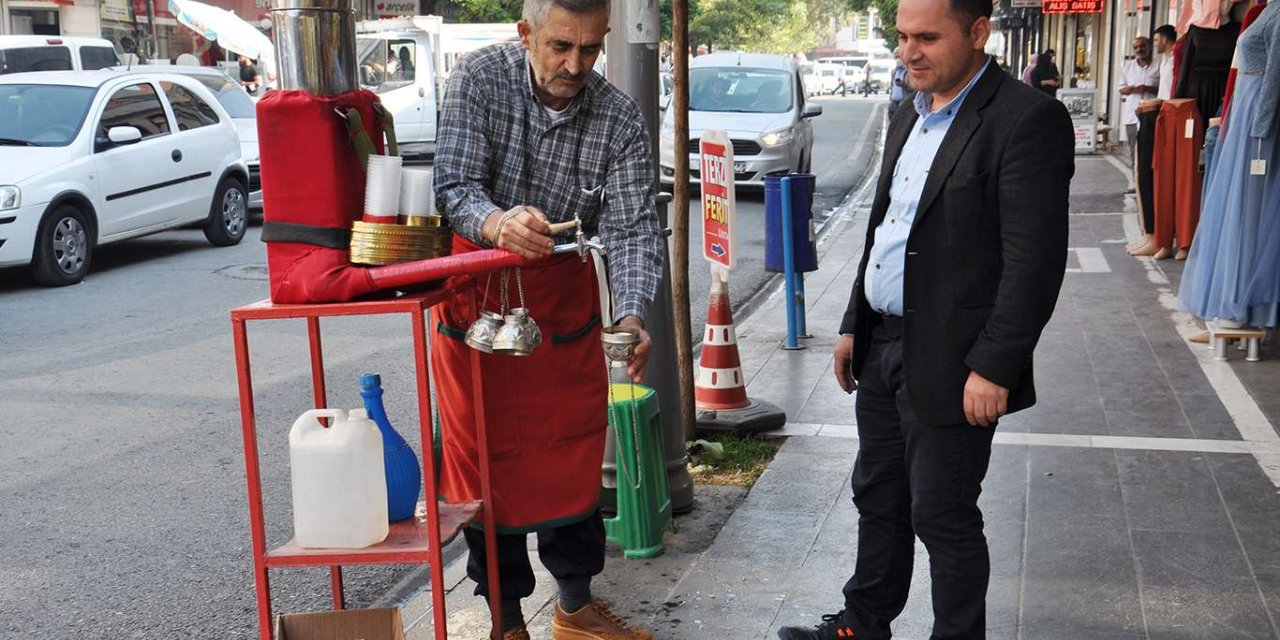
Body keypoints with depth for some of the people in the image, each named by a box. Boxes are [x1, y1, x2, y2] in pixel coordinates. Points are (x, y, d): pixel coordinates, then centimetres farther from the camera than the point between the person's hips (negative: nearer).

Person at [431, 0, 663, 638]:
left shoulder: (620, 119, -10)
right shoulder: (479, 78, -15)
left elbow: (633, 228, -17)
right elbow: (454, 186, -22)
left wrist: (629, 315, -35)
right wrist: (497, 223, -46)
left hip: (564, 296, 2)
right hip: (477, 294, -2)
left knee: (573, 453, 11)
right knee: (487, 459, 4)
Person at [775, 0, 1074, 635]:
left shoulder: (1028, 119, -16)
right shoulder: (909, 120, 12)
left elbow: (1035, 261, -20)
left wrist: (994, 368, -20)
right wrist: (854, 326, 17)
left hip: (949, 364, -8)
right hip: (884, 346, 8)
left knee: (942, 516, 4)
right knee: (877, 498, 20)